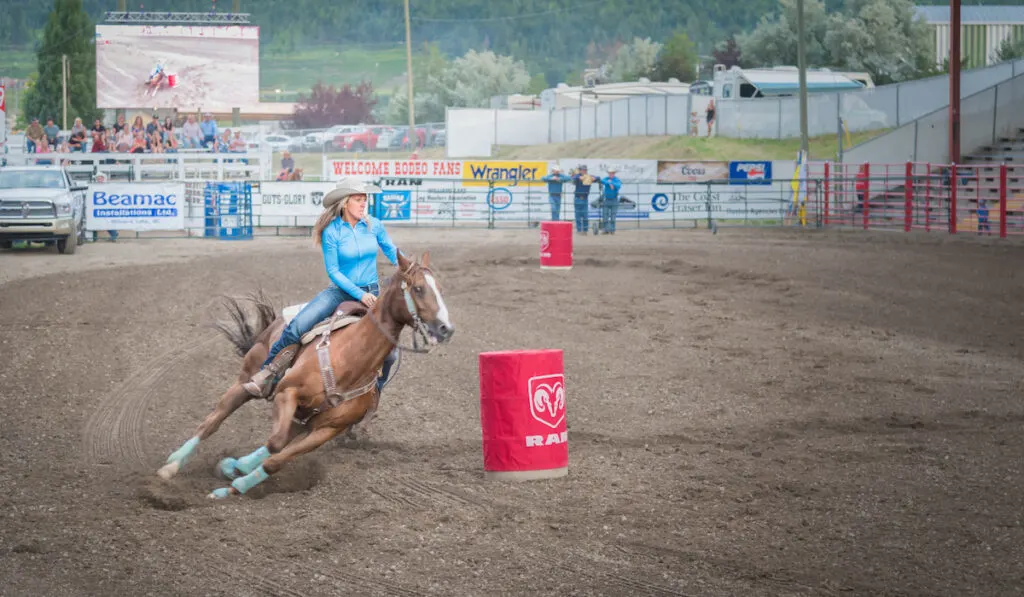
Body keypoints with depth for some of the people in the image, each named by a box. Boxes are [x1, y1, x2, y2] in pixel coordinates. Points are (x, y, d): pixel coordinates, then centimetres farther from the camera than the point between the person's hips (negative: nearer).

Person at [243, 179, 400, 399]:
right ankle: (266, 376, -15)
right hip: (340, 290, -2)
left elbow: (393, 252, 15)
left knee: (389, 353, -9)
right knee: (298, 325, -24)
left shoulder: (374, 225, 0)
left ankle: (374, 391, 20)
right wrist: (360, 294, -18)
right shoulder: (331, 232, -9)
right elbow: (333, 271, -9)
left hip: (371, 292, 2)